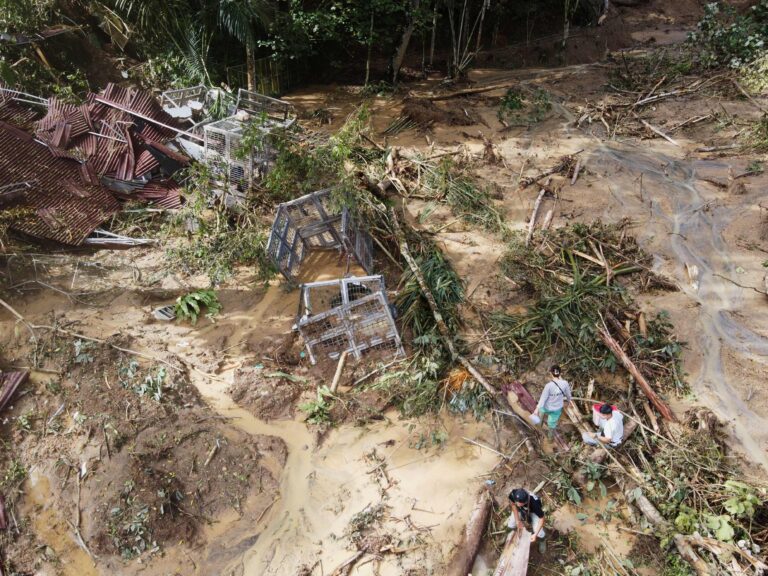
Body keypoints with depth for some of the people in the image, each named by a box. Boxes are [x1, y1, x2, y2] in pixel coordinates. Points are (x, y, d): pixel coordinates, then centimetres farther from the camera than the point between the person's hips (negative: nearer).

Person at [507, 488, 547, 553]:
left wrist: (535, 534, -33)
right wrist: (517, 520, -14)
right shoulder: (513, 494, -39)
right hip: (520, 510, 3)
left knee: (539, 535, -15)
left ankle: (542, 540, 23)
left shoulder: (534, 502, -45)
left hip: (533, 511, -3)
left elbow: (541, 518, -29)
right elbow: (512, 504, -15)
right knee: (510, 526, -9)